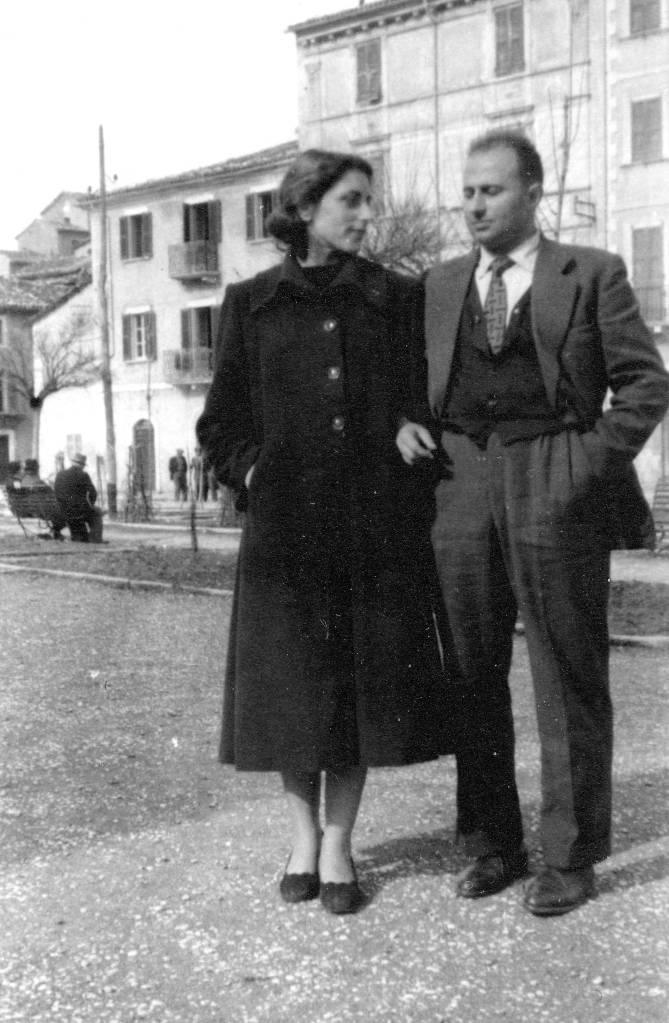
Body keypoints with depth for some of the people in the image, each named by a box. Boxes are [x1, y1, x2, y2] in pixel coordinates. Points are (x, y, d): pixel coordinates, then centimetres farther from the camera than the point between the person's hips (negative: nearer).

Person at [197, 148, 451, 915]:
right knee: (291, 685, 4)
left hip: (376, 525, 1)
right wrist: (252, 473, -5)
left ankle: (338, 845, 16)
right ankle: (303, 833, 22)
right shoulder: (250, 304, 5)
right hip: (285, 526, -1)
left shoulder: (393, 298, 7)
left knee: (364, 683, 3)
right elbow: (220, 422, 9)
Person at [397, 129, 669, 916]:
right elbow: (417, 380, 23)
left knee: (568, 680, 1)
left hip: (554, 489, -4)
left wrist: (594, 464, -9)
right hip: (463, 488, 4)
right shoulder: (439, 286, 17)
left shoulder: (590, 275, 5)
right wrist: (408, 424, 2)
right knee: (472, 677, 8)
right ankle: (491, 844, 20)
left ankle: (570, 857, 12)